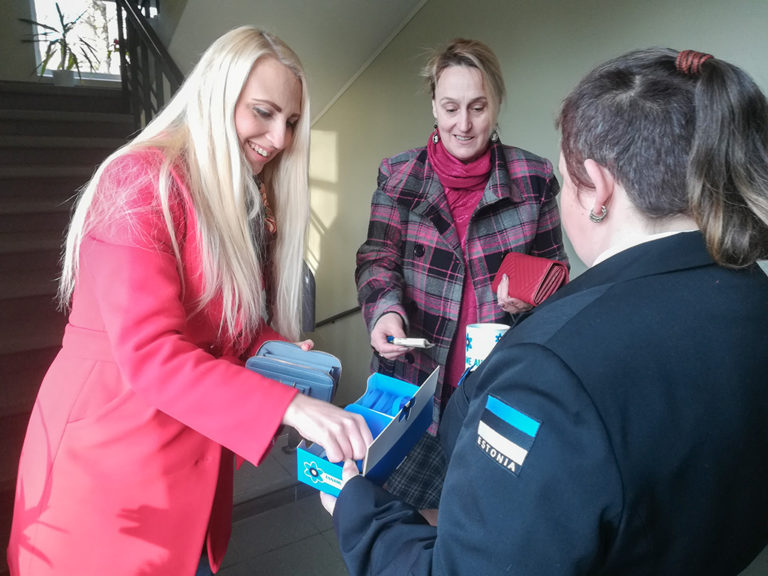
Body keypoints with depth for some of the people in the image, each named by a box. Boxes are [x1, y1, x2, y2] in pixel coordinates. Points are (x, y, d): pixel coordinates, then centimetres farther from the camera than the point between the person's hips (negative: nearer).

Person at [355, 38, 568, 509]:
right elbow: (377, 258, -1)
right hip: (415, 372, 1)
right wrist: (386, 309, -21)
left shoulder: (534, 177, -2)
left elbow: (554, 267, 7)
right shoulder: (398, 175, 0)